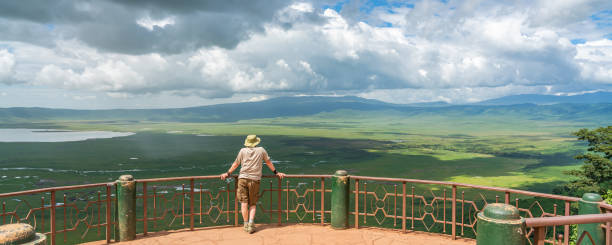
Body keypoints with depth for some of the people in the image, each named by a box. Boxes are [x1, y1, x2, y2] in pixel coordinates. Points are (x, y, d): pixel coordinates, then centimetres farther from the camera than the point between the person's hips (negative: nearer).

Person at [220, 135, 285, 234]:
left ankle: (246, 224, 5)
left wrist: (228, 173, 24)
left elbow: (236, 164, 13)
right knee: (253, 204, 8)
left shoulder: (243, 151, 7)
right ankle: (251, 223, -6)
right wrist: (276, 172, 26)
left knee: (244, 203, 3)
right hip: (255, 180, 0)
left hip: (243, 178, 0)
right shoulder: (261, 150, 7)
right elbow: (268, 162, 15)